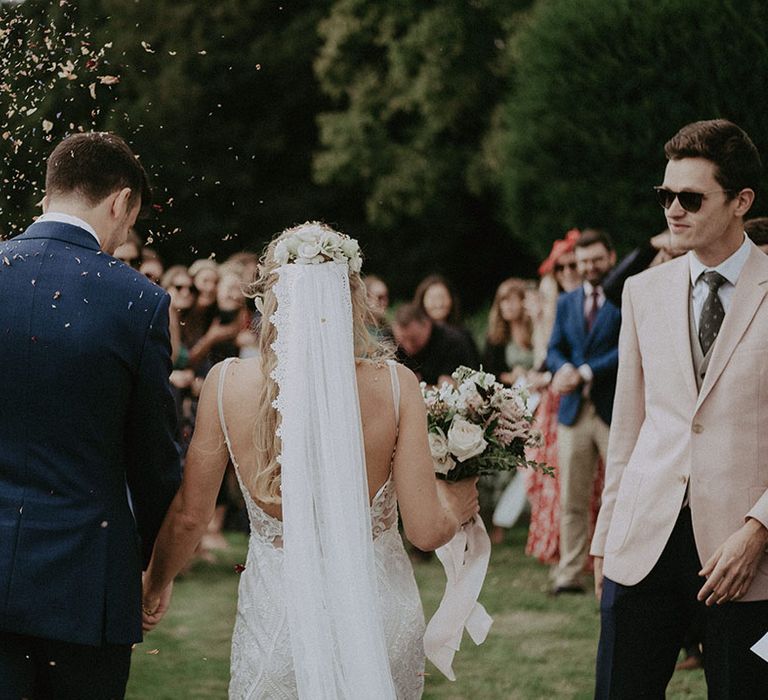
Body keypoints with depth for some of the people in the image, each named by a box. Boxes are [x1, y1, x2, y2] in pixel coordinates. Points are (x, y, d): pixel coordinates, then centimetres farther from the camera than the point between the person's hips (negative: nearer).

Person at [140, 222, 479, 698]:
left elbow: (188, 516, 0)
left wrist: (156, 584, 19)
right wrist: (457, 507, 13)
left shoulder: (229, 384, -10)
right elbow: (426, 529, -10)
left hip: (279, 618, 0)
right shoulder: (395, 385, -12)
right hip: (379, 614, 0)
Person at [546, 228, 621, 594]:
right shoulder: (566, 303, 17)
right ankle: (570, 574, 7)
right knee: (571, 500, 4)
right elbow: (555, 349, 12)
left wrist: (584, 373, -17)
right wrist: (564, 370, -11)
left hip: (616, 410, -5)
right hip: (574, 410, 5)